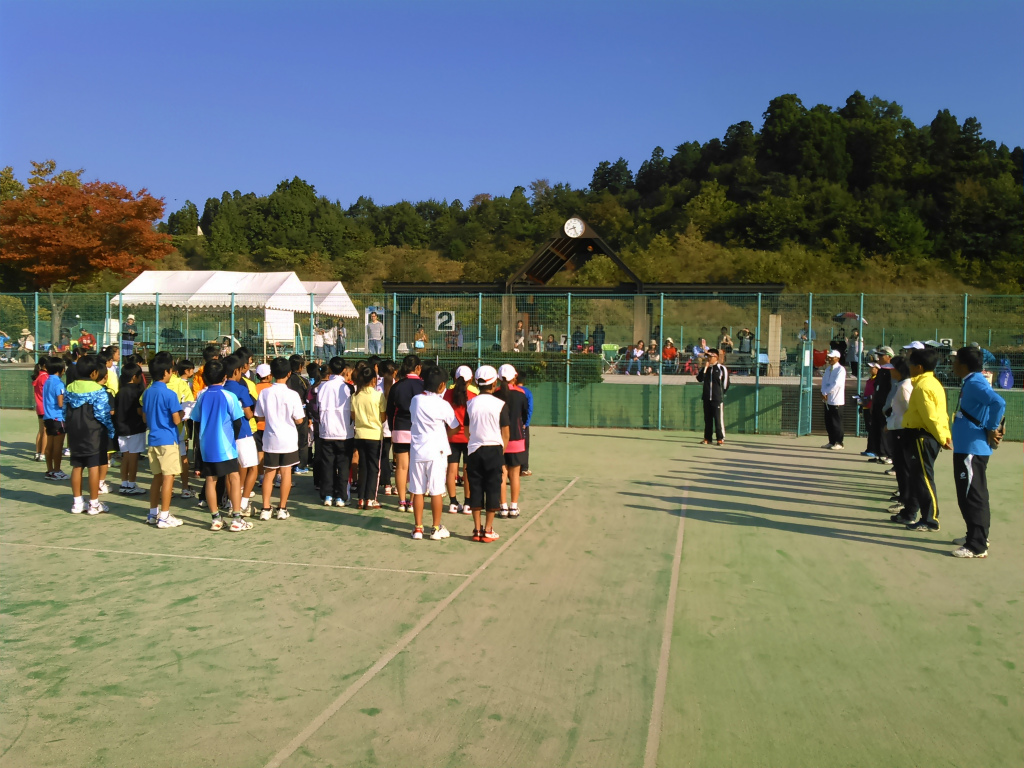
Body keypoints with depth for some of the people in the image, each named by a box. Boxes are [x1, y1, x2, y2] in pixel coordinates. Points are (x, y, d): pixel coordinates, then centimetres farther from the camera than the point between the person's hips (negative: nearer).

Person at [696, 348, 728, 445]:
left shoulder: (722, 368, -3)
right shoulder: (705, 368, 11)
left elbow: (726, 383, 0)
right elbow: (699, 379, -5)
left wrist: (720, 393, 4)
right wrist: (705, 367, -8)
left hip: (718, 398, -5)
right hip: (706, 397, 5)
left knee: (719, 418, -5)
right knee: (707, 419, 9)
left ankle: (721, 439, -1)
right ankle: (707, 439, 14)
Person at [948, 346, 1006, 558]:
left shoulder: (975, 383, -17)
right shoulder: (971, 382, 13)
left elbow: (998, 403, -33)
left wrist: (992, 430, -22)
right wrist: (992, 428, 10)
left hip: (972, 449, -11)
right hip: (968, 447, 11)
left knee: (972, 497, -6)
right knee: (974, 495, 19)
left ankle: (977, 546, -1)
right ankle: (977, 536, 30)